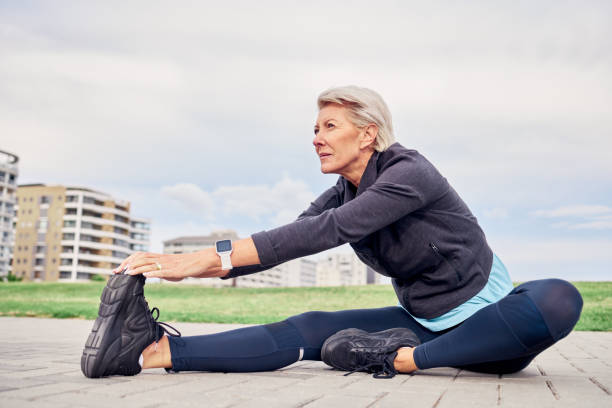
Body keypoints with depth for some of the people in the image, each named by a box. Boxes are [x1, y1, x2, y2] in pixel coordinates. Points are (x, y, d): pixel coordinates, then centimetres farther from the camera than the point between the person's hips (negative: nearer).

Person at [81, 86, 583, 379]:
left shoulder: (410, 173, -21)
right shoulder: (342, 194, 3)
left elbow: (326, 232, -32)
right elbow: (284, 240, -7)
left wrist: (212, 256, -37)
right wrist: (189, 265, -22)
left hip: (488, 317, -4)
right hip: (424, 322, 5)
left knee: (560, 300, -37)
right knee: (310, 330, -17)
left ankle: (404, 360, -32)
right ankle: (155, 350, -29)